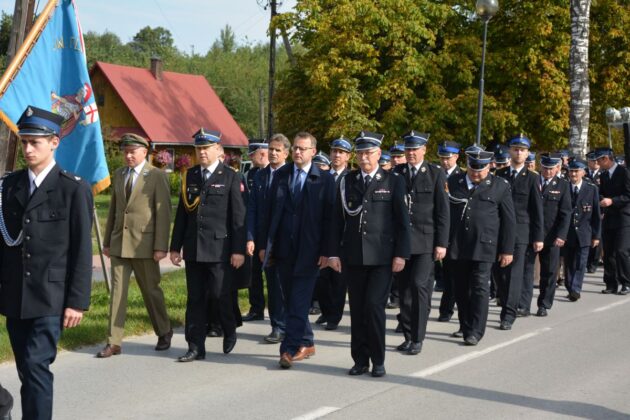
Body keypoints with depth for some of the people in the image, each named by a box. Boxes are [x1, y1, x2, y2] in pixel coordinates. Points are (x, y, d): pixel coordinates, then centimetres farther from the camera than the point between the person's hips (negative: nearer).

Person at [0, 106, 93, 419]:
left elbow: (82, 251, -6)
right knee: (27, 370, 10)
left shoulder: (74, 189, -5)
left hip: (49, 298, -5)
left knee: (36, 366, -12)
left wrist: (77, 301, -9)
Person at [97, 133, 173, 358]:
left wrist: (161, 246, -13)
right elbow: (113, 210, 17)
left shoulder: (157, 176, -4)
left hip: (144, 244, -4)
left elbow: (163, 213, -8)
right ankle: (114, 342, 4)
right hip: (119, 243, 5)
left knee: (151, 289, 8)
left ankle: (164, 332, 28)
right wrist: (107, 241, 14)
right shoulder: (118, 174, 13)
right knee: (117, 291, 1)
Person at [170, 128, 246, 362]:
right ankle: (196, 347, 11)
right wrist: (175, 246, 10)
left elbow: (238, 216, -4)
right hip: (193, 248, 4)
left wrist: (238, 249, -9)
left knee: (220, 295, -3)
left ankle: (229, 332, 25)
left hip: (219, 248, -4)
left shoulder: (230, 177, -1)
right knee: (195, 298, 5)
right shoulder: (190, 176, 12)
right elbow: (182, 213, 13)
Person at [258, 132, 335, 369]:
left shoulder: (324, 180, -2)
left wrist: (325, 251, -10)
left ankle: (289, 349, -7)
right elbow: (270, 211, 11)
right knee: (291, 301, 11)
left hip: (309, 250, -4)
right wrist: (264, 244, 6)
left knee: (299, 303, -7)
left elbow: (328, 217, -5)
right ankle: (306, 344, 23)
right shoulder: (280, 176, 9)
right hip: (283, 249, 5)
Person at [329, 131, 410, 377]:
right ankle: (360, 360, 14)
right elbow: (338, 219, 8)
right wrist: (334, 253, 2)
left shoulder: (393, 181, 2)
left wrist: (401, 254, -7)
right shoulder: (347, 181, 10)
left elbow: (402, 220, -1)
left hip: (382, 256, -3)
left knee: (374, 306, -10)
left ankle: (378, 360, 4)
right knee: (357, 309, 6)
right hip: (352, 256, 3)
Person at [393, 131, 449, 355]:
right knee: (405, 289, 5)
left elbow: (442, 210, -1)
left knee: (419, 285, -12)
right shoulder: (396, 173, 8)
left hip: (425, 240, -3)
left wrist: (441, 243, -6)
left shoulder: (436, 173, 1)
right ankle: (408, 336, 15)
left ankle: (418, 338, -4)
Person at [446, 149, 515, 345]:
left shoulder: (500, 186, 2)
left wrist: (507, 250, 0)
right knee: (461, 288, 9)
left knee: (479, 288, -6)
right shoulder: (453, 182, 8)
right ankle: (465, 326, 21)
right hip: (456, 247, 3)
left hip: (483, 247, -3)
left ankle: (475, 332, -3)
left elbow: (508, 220, 3)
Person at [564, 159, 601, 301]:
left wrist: (596, 235, -1)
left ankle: (575, 290, -5)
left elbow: (596, 214, 2)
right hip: (567, 233, 1)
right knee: (568, 263, 6)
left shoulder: (592, 189, 0)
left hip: (584, 234, -1)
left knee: (580, 263, -5)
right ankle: (570, 289, 14)